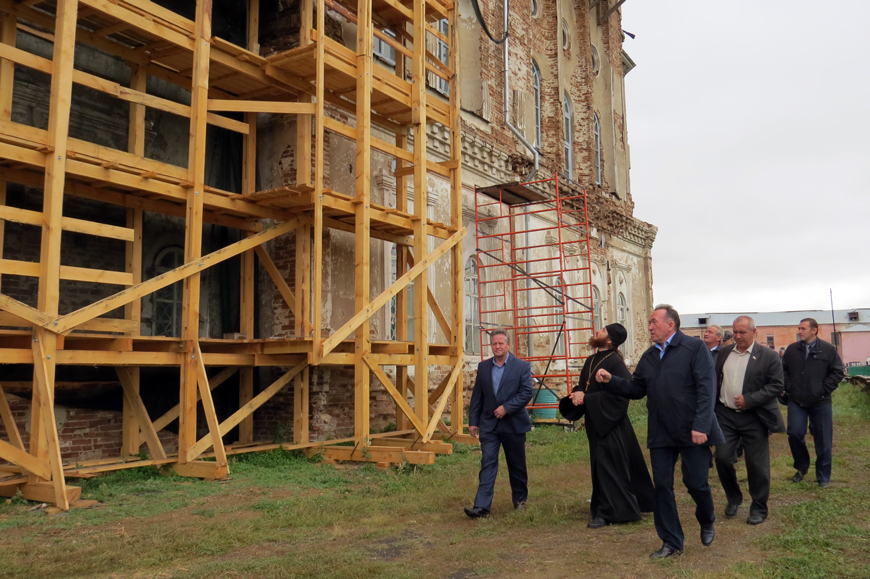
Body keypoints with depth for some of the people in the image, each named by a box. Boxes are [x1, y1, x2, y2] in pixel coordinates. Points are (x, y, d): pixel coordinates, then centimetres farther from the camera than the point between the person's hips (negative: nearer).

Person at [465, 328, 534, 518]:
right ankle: (482, 506, -7)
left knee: (517, 465, 11)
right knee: (488, 464, -5)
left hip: (513, 424, -2)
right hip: (488, 424, 2)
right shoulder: (483, 367, 6)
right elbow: (477, 396, 8)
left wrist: (506, 407, -18)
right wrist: (473, 421, 3)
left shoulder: (522, 366, -3)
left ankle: (520, 500, 30)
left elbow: (526, 392, -10)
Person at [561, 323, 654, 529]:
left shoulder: (614, 362, -17)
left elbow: (620, 393, -24)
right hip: (595, 423, 9)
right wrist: (577, 394, -8)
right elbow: (582, 387, 16)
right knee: (600, 466, 16)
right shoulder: (591, 361, 10)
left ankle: (608, 512, 7)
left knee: (608, 467, -3)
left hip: (610, 422, -9)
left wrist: (586, 398, -23)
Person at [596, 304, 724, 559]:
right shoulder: (648, 356, 12)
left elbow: (706, 388, -14)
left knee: (695, 482, 2)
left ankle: (707, 522, 36)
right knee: (662, 486, 6)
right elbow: (636, 389, 14)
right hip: (661, 433, 6)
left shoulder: (694, 347, -7)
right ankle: (671, 543, 20)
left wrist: (701, 426, -21)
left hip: (692, 431, -5)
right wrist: (611, 381, -3)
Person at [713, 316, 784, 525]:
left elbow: (776, 386, -9)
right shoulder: (724, 353, 9)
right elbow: (715, 380, 13)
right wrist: (712, 407, 3)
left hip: (754, 418, -3)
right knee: (722, 457, 1)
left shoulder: (769, 356, -5)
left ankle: (759, 509, 20)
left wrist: (749, 400, -18)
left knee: (757, 465, 4)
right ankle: (734, 498, 25)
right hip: (725, 415, 4)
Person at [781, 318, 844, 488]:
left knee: (823, 440, 5)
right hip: (796, 401, 2)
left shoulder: (828, 349, -2)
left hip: (820, 402, -1)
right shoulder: (792, 349, 5)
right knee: (795, 433, -6)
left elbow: (837, 372, -1)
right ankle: (802, 467, 19)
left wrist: (824, 389, -8)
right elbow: (783, 370, 13)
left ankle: (823, 477, 19)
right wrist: (789, 388, 1)